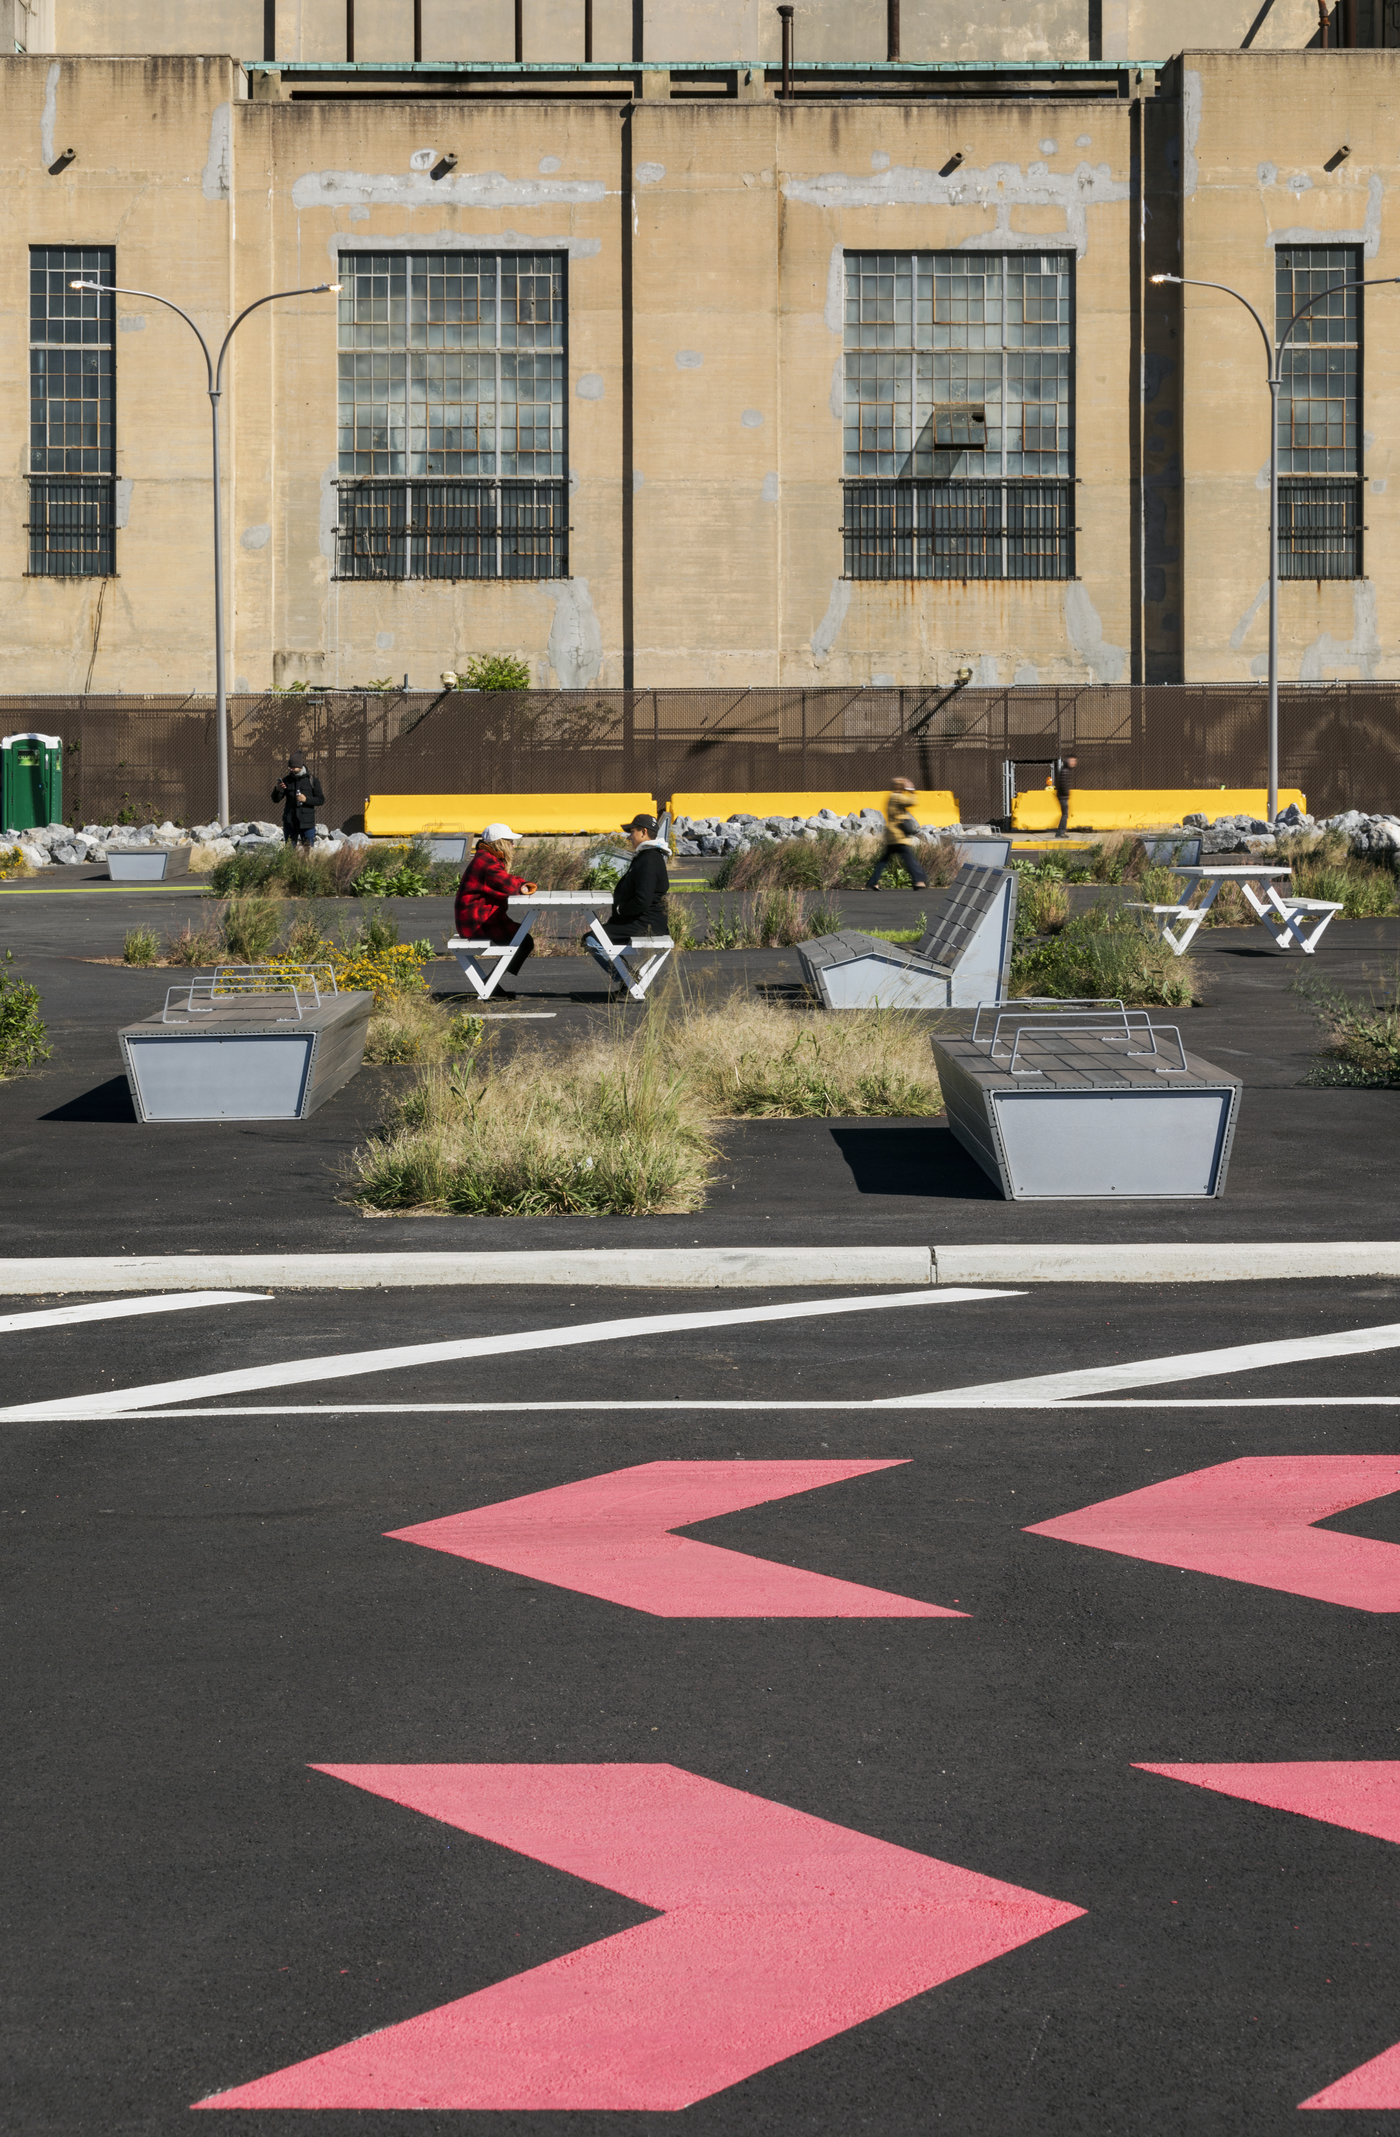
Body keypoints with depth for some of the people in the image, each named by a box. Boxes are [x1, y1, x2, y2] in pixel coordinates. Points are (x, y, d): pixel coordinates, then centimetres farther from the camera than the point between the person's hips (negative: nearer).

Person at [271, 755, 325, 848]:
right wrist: (277, 789, -18)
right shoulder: (287, 780, 6)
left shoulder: (312, 780, -1)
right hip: (290, 823, 2)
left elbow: (321, 800, -1)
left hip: (307, 823, -2)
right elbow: (276, 799, 4)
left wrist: (306, 799, -17)